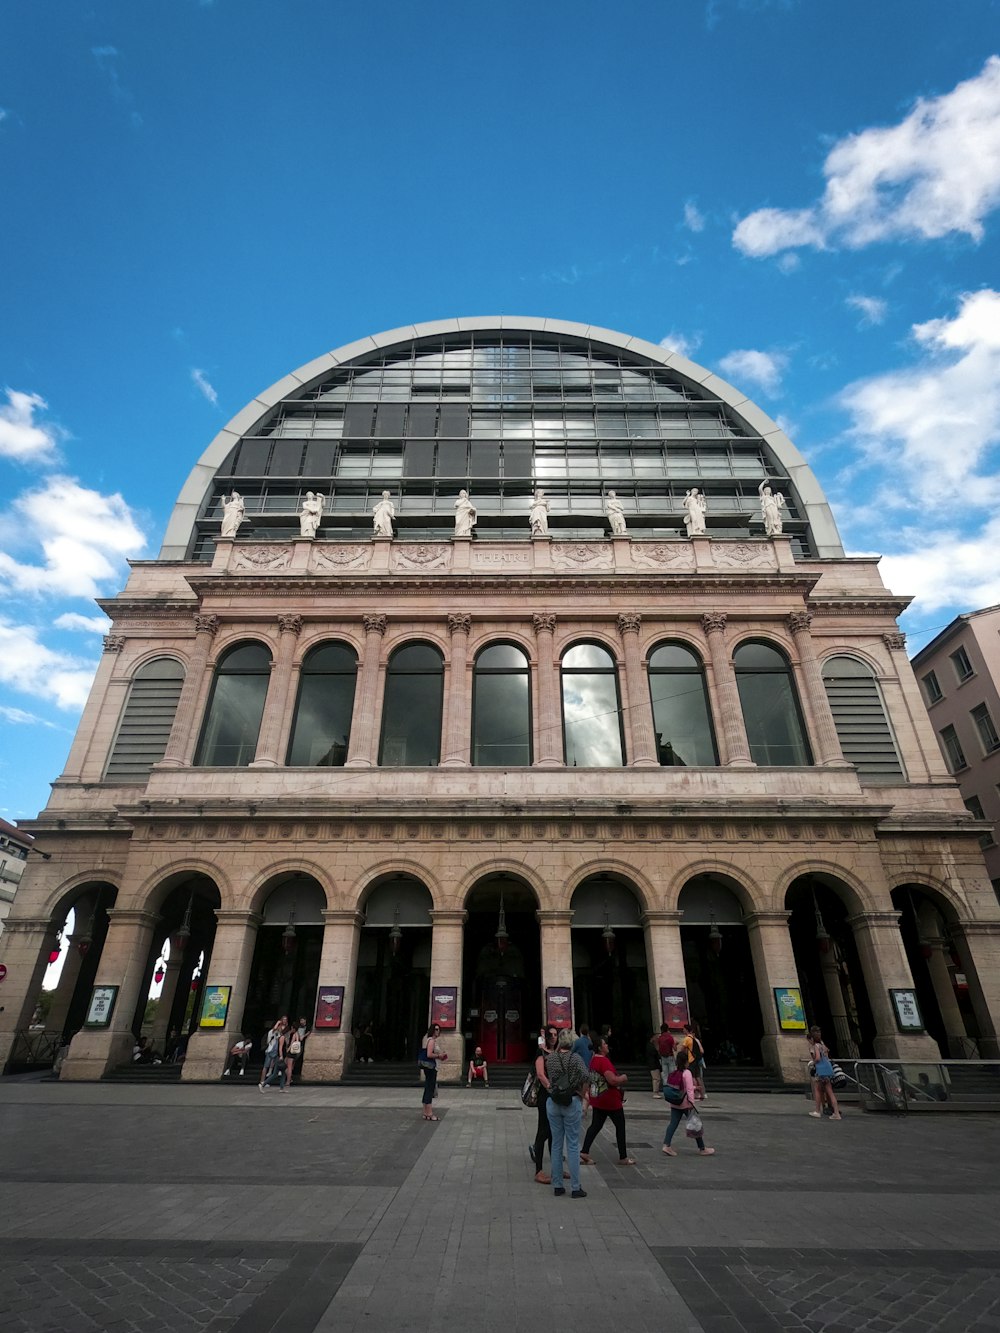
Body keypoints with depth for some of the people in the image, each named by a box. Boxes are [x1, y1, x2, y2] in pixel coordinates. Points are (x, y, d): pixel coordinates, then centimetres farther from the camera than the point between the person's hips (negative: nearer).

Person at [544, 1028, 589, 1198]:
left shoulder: (549, 1058, -2)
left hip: (553, 1103, 3)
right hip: (572, 1103, -3)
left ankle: (557, 1186, 19)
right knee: (573, 1146, 6)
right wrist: (581, 1098, 5)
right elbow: (584, 1082, -12)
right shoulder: (576, 1059, -10)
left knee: (556, 1144, 13)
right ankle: (575, 1188, 10)